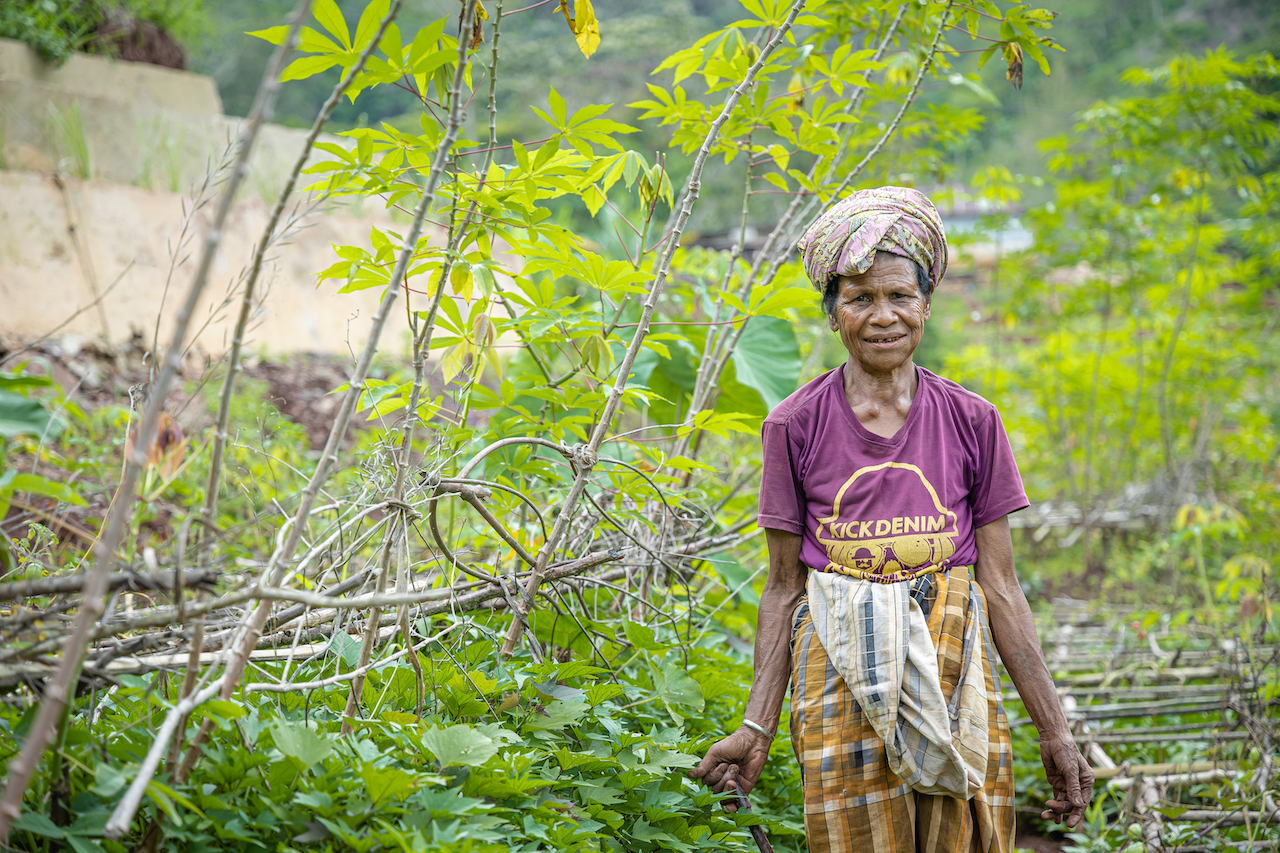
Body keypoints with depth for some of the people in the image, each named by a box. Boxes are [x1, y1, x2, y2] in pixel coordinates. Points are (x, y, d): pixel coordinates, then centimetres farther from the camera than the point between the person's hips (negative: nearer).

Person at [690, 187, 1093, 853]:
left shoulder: (971, 422, 4)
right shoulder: (795, 427, 2)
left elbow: (1001, 585, 5)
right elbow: (783, 588, 5)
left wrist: (1054, 733, 3)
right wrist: (756, 727, -1)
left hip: (956, 678, 1)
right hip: (841, 679, -1)